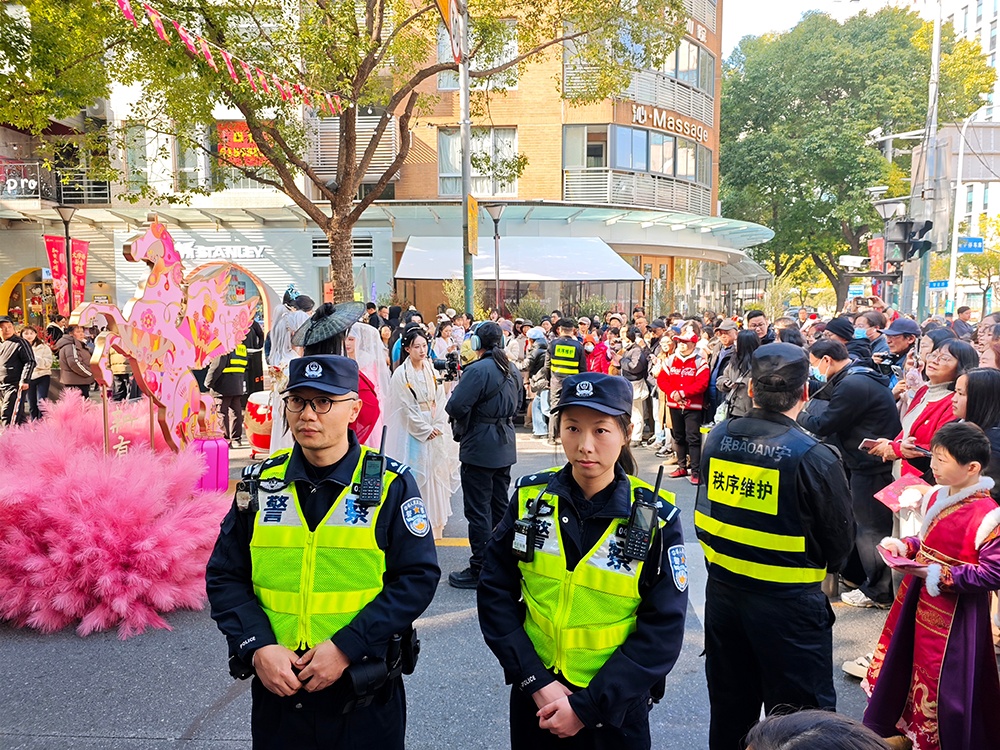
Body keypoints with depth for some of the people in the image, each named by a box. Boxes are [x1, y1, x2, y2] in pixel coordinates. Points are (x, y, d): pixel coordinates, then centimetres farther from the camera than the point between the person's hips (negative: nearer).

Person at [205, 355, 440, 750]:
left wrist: (346, 647, -17)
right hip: (276, 688, 3)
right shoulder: (260, 483, 1)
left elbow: (418, 577, -10)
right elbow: (224, 577, 4)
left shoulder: (391, 485, -8)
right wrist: (258, 646, -11)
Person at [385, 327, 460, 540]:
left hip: (435, 431, 5)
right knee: (415, 474, -3)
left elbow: (441, 401, 5)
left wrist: (438, 427, -7)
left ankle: (436, 522, 17)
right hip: (412, 432, -4)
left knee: (435, 472, 7)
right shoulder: (401, 374, -7)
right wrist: (425, 430, -11)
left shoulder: (433, 371, 7)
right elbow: (406, 407, -11)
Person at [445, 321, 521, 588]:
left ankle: (480, 570, 5)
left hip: (479, 449, -9)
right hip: (505, 448, 9)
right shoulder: (513, 371, 9)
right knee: (500, 506, 18)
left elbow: (456, 407, -23)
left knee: (478, 510, -1)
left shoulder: (478, 370, -19)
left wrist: (453, 392, -3)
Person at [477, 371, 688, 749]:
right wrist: (535, 681, -13)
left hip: (615, 706, -1)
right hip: (534, 697, 2)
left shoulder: (655, 519, -13)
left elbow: (663, 631, -12)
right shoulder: (530, 498, -8)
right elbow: (495, 592, -5)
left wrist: (586, 707, -15)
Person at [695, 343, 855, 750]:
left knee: (730, 713, 22)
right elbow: (840, 544, -8)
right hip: (788, 603, -5)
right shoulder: (815, 458, -20)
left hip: (723, 591, 5)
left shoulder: (717, 438, -6)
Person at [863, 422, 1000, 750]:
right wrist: (905, 546, -2)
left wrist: (939, 575, -24)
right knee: (902, 660, 21)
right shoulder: (936, 495, 1)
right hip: (919, 599, 9)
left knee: (943, 682, 6)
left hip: (954, 614, -8)